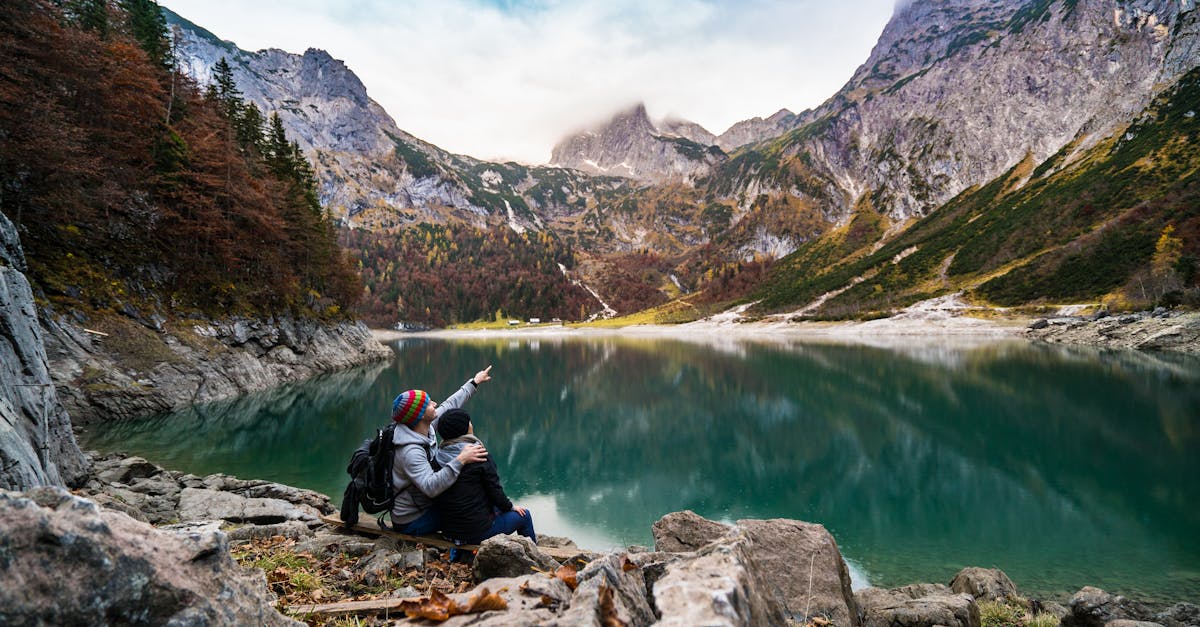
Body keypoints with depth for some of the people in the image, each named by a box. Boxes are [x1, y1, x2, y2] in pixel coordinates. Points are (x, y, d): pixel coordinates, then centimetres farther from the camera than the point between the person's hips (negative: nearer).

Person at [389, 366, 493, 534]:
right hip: (413, 523, -9)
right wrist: (460, 460, -46)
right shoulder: (410, 452, -31)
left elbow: (449, 405, 9)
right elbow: (431, 487, -42)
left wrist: (474, 382, 18)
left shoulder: (426, 427, -5)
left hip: (423, 505, 9)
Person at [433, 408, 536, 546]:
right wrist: (511, 507, 8)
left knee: (495, 507, 32)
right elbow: (494, 490, -13)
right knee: (524, 514, 16)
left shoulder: (437, 457, -3)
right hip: (478, 532, -7)